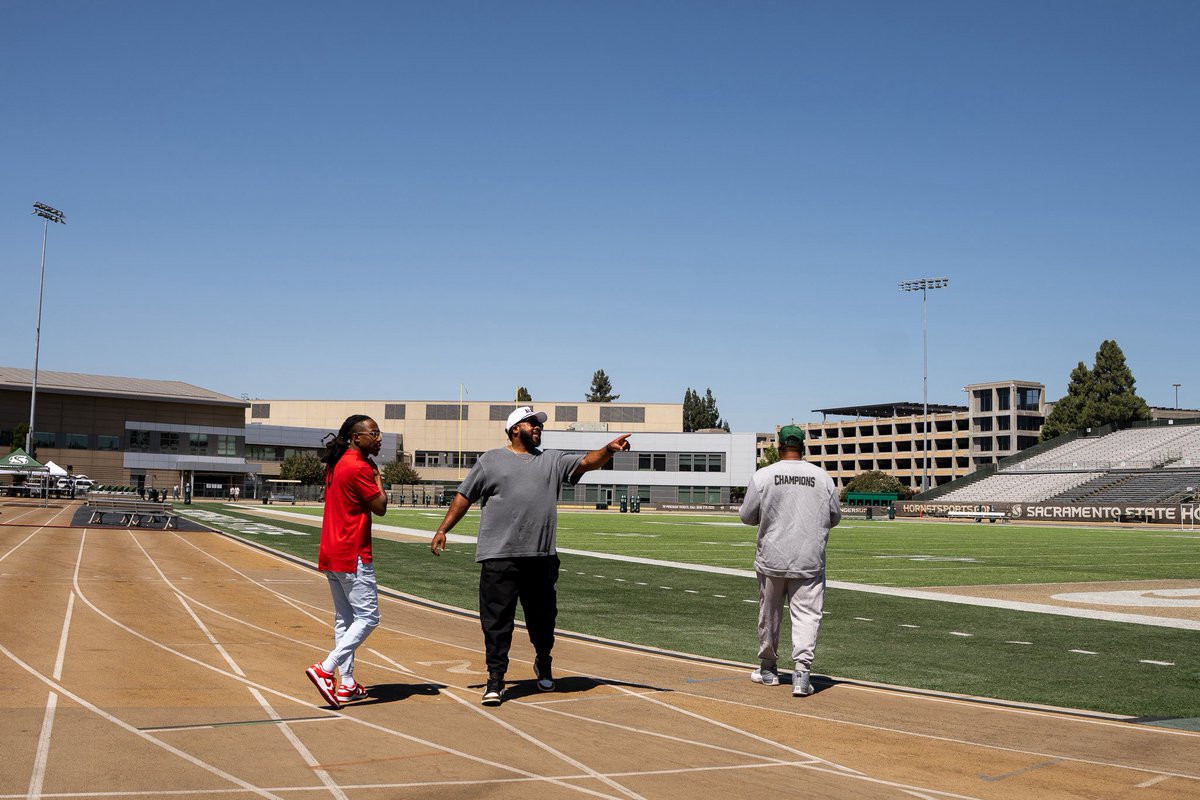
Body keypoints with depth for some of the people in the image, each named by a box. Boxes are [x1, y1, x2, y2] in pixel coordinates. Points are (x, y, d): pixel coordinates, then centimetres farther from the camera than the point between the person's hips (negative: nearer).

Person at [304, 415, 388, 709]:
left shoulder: (336, 466, 14)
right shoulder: (358, 468, -16)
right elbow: (380, 507, -11)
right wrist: (377, 475, 0)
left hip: (331, 555, 10)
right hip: (353, 555, -10)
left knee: (345, 618, 13)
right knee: (367, 617, -5)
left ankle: (346, 685, 16)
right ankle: (325, 670, -12)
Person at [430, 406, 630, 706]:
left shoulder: (552, 460, 14)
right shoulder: (491, 460, 8)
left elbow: (586, 462, 1)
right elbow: (464, 496, 11)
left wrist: (608, 450, -18)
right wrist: (443, 530, 6)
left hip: (541, 557, 3)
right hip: (499, 557, -3)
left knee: (543, 616, 13)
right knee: (497, 619, -3)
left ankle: (543, 664, 37)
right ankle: (495, 679, 6)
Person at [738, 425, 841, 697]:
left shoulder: (763, 476, -5)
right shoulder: (822, 477, 0)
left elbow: (747, 516, 0)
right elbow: (835, 517, 8)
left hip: (772, 559, 0)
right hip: (810, 561, 0)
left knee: (769, 614, 14)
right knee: (807, 615, 1)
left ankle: (768, 669, 26)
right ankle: (802, 670, -14)